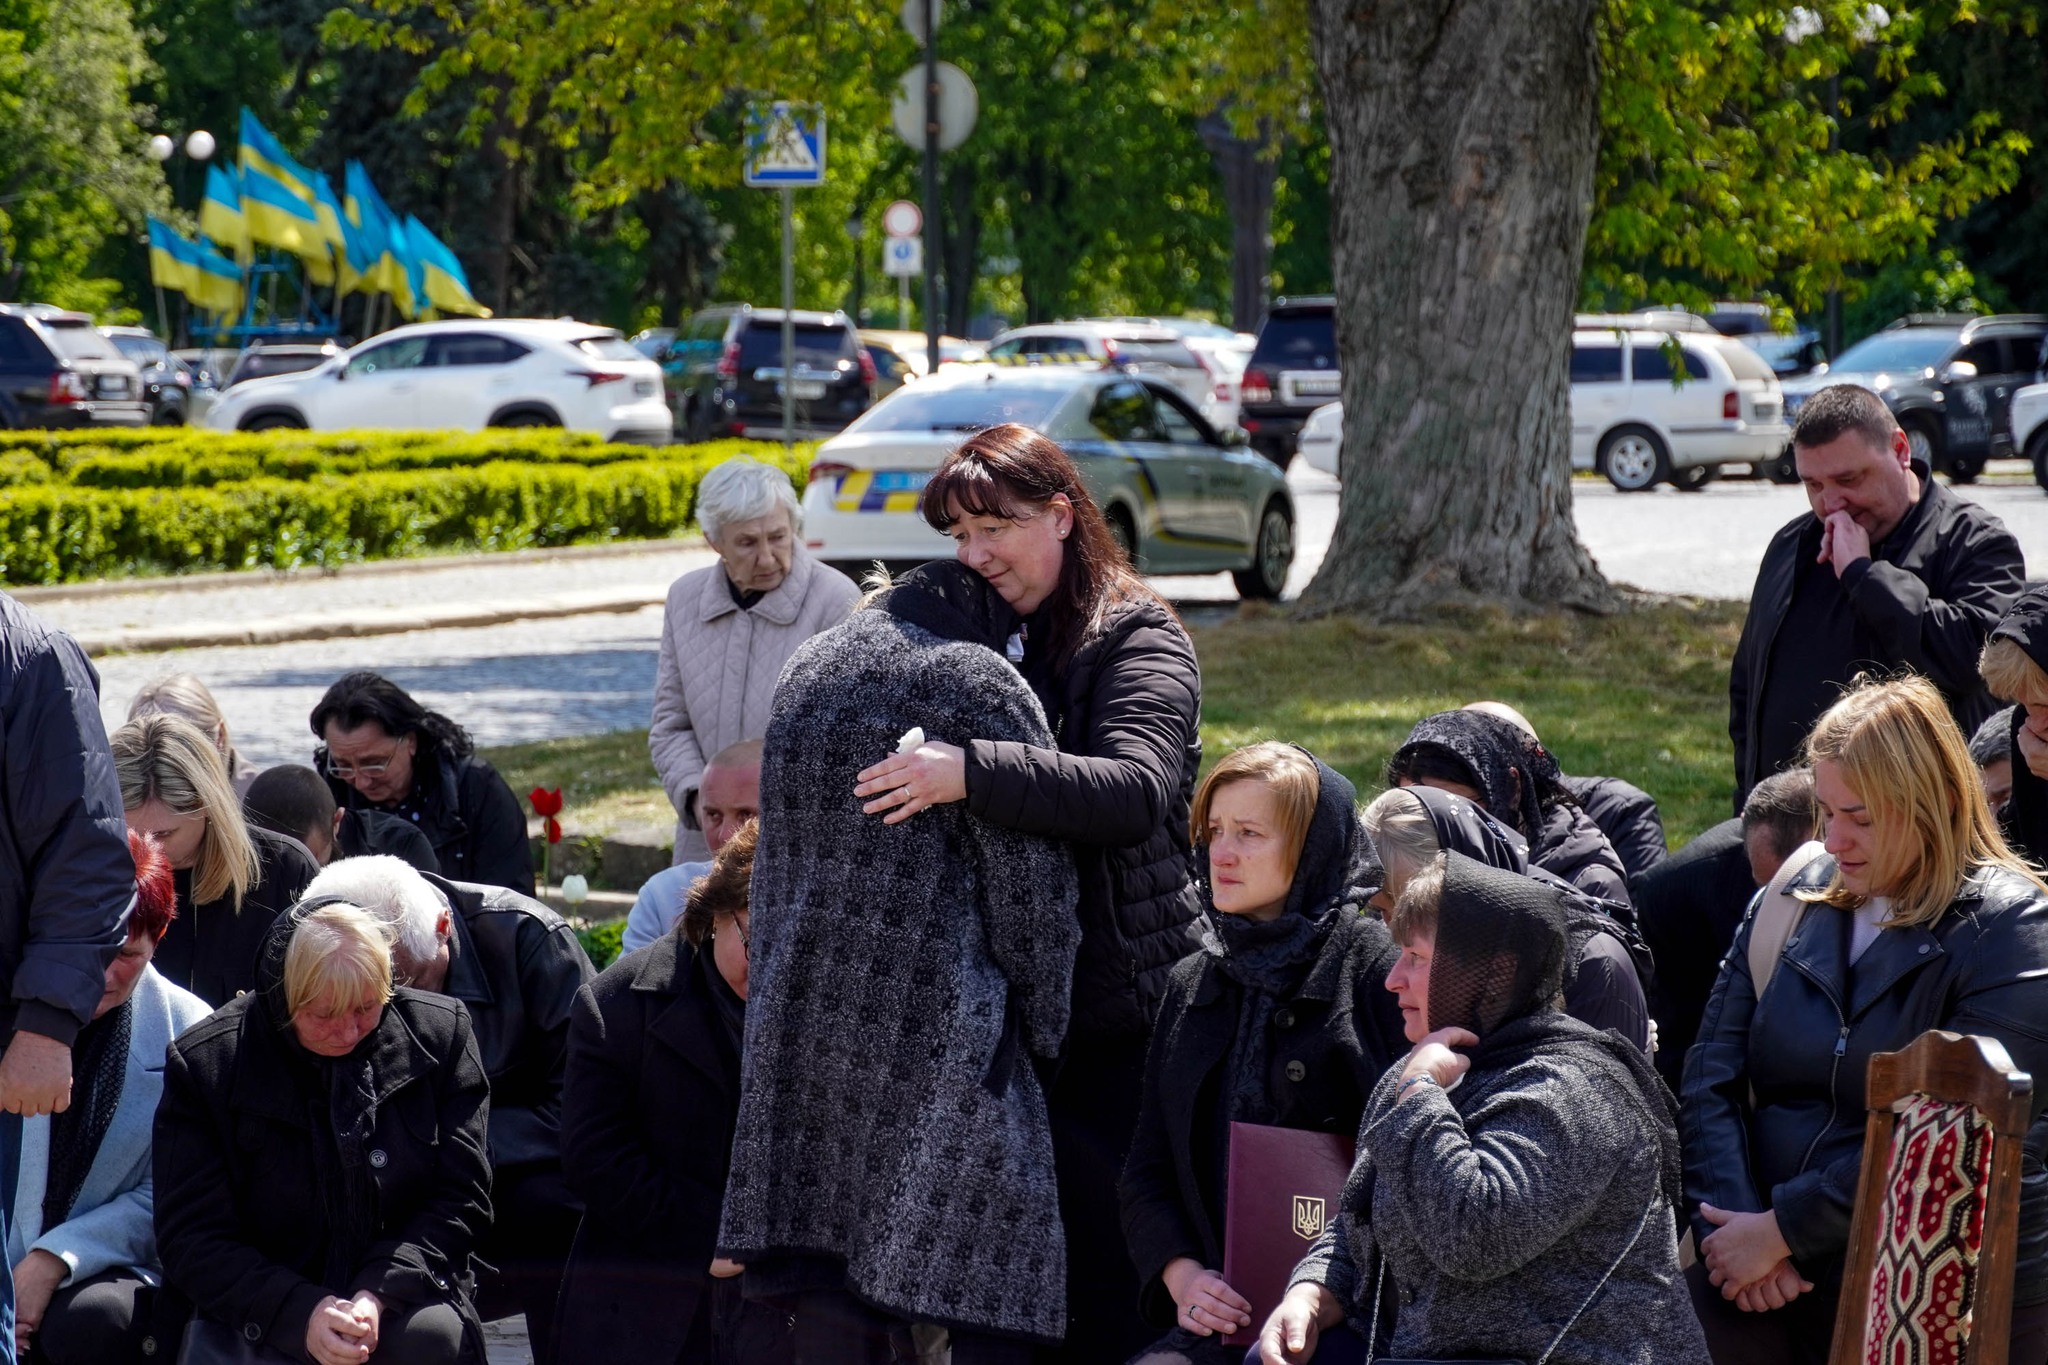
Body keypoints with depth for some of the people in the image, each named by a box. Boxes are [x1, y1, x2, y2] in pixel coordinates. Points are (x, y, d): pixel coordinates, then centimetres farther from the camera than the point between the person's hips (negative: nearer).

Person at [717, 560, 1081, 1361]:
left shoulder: (805, 673, 15)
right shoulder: (981, 686, -7)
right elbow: (1030, 889, -6)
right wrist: (1042, 1027, 4)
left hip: (798, 1017, 7)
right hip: (938, 1028, -7)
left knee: (831, 1286, 7)